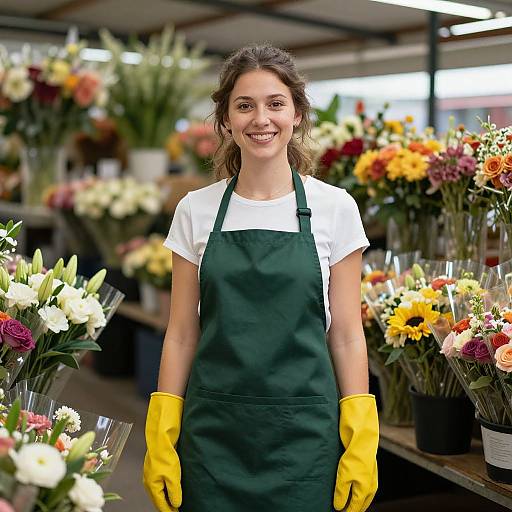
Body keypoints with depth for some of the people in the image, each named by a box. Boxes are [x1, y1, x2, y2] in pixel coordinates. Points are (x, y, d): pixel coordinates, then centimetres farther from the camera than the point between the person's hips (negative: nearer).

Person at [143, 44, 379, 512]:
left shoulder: (334, 207, -2)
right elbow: (182, 333, 4)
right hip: (213, 433, 1)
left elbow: (346, 335, 0)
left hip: (304, 432, -1)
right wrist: (161, 438, -1)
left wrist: (361, 442, -6)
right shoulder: (196, 210, 2)